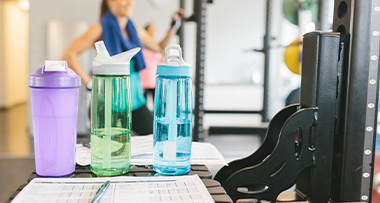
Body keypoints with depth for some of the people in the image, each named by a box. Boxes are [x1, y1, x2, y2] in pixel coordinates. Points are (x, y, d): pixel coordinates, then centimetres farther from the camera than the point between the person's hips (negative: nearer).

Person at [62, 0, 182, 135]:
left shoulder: (136, 31, 13)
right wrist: (88, 82, -14)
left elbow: (159, 47, 29)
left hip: (135, 99, 5)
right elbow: (68, 54, -11)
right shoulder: (101, 29, -4)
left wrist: (173, 28, 17)